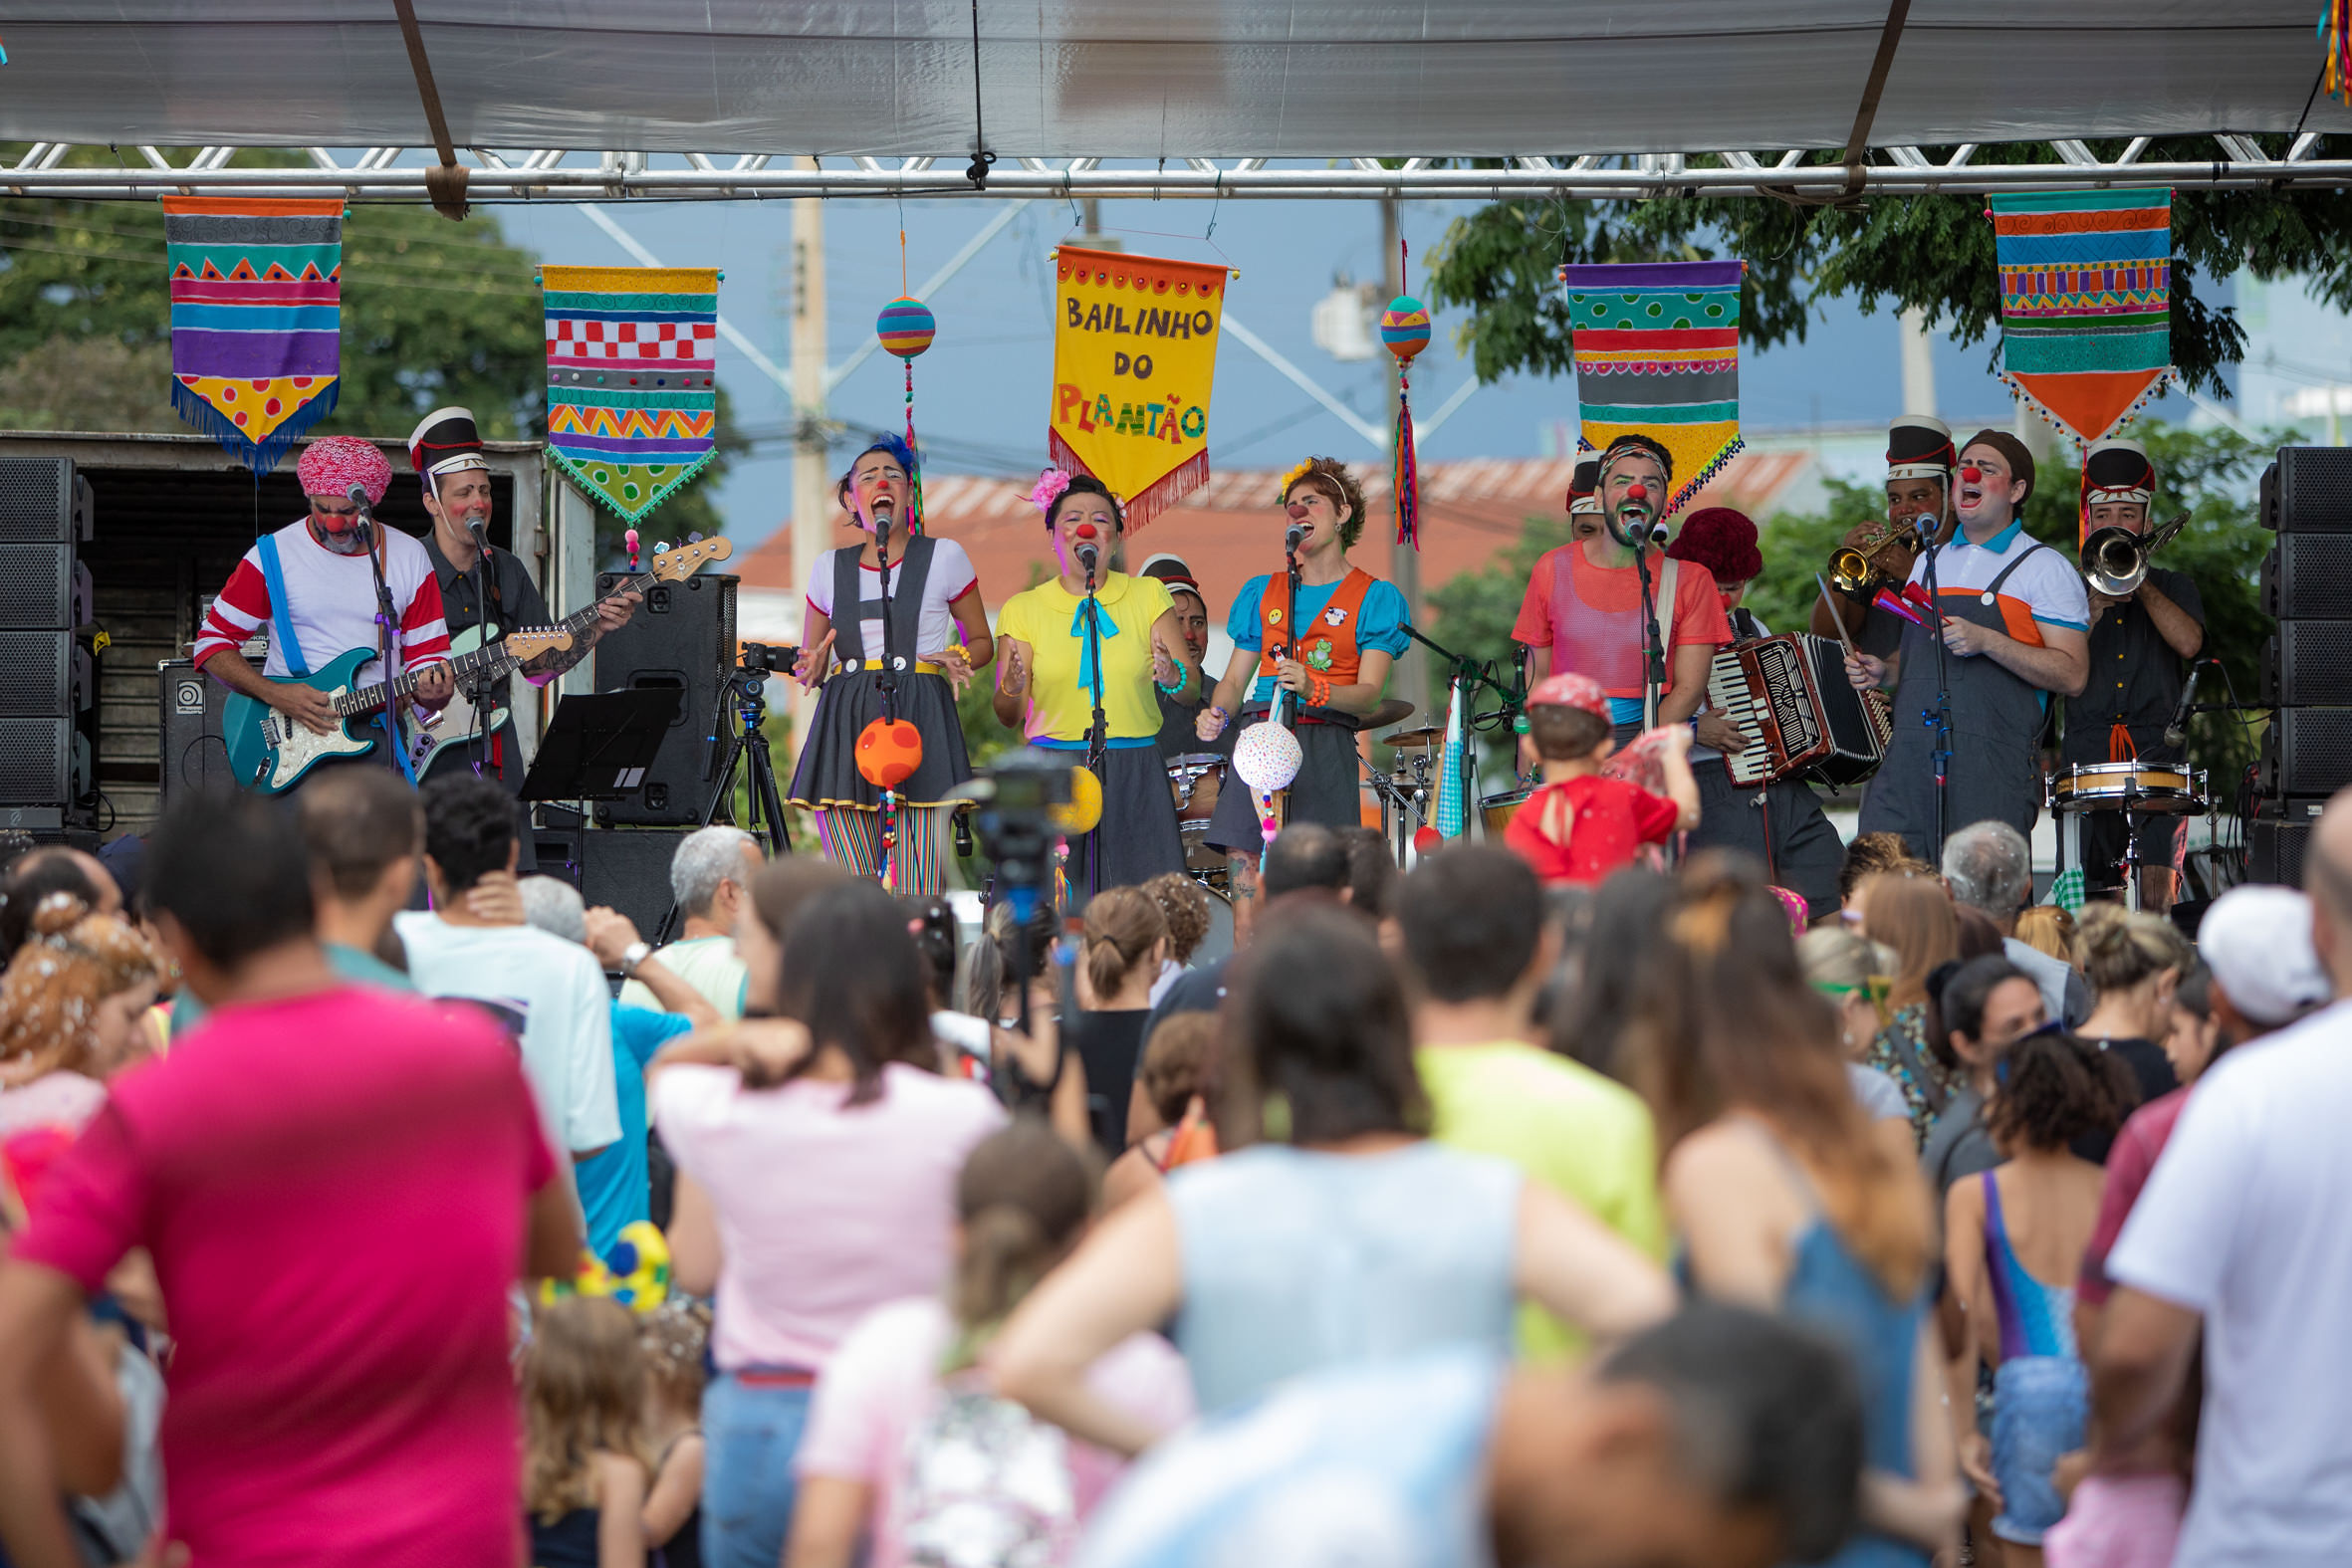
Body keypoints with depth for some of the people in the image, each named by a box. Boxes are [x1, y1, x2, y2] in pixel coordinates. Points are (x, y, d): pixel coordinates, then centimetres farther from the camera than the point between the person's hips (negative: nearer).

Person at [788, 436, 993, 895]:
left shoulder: (944, 557, 10)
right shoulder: (829, 568, 16)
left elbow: (982, 642, 18)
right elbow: (809, 664, 23)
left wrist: (959, 659, -4)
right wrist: (811, 669, -1)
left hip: (921, 721, -2)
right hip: (845, 726, 2)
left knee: (918, 892, -13)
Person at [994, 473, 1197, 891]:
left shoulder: (1147, 596, 10)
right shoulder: (1023, 609, 8)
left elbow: (1193, 685, 4)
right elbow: (1007, 718, 6)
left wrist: (1173, 677, -18)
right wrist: (1012, 689, -16)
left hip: (1135, 775, 1)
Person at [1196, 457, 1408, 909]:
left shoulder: (1373, 597, 7)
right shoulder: (1262, 592, 20)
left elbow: (1368, 693, -3)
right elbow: (1236, 677, 19)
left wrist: (1315, 690, -23)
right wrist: (1217, 714, -3)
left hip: (1326, 741, -3)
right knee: (1242, 854, -10)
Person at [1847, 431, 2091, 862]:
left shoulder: (2044, 568, 3)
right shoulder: (1928, 562, 22)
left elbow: (2072, 675, -6)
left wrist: (1987, 641, -16)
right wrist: (1883, 670, 10)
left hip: (1994, 765, -5)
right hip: (1909, 757, 5)